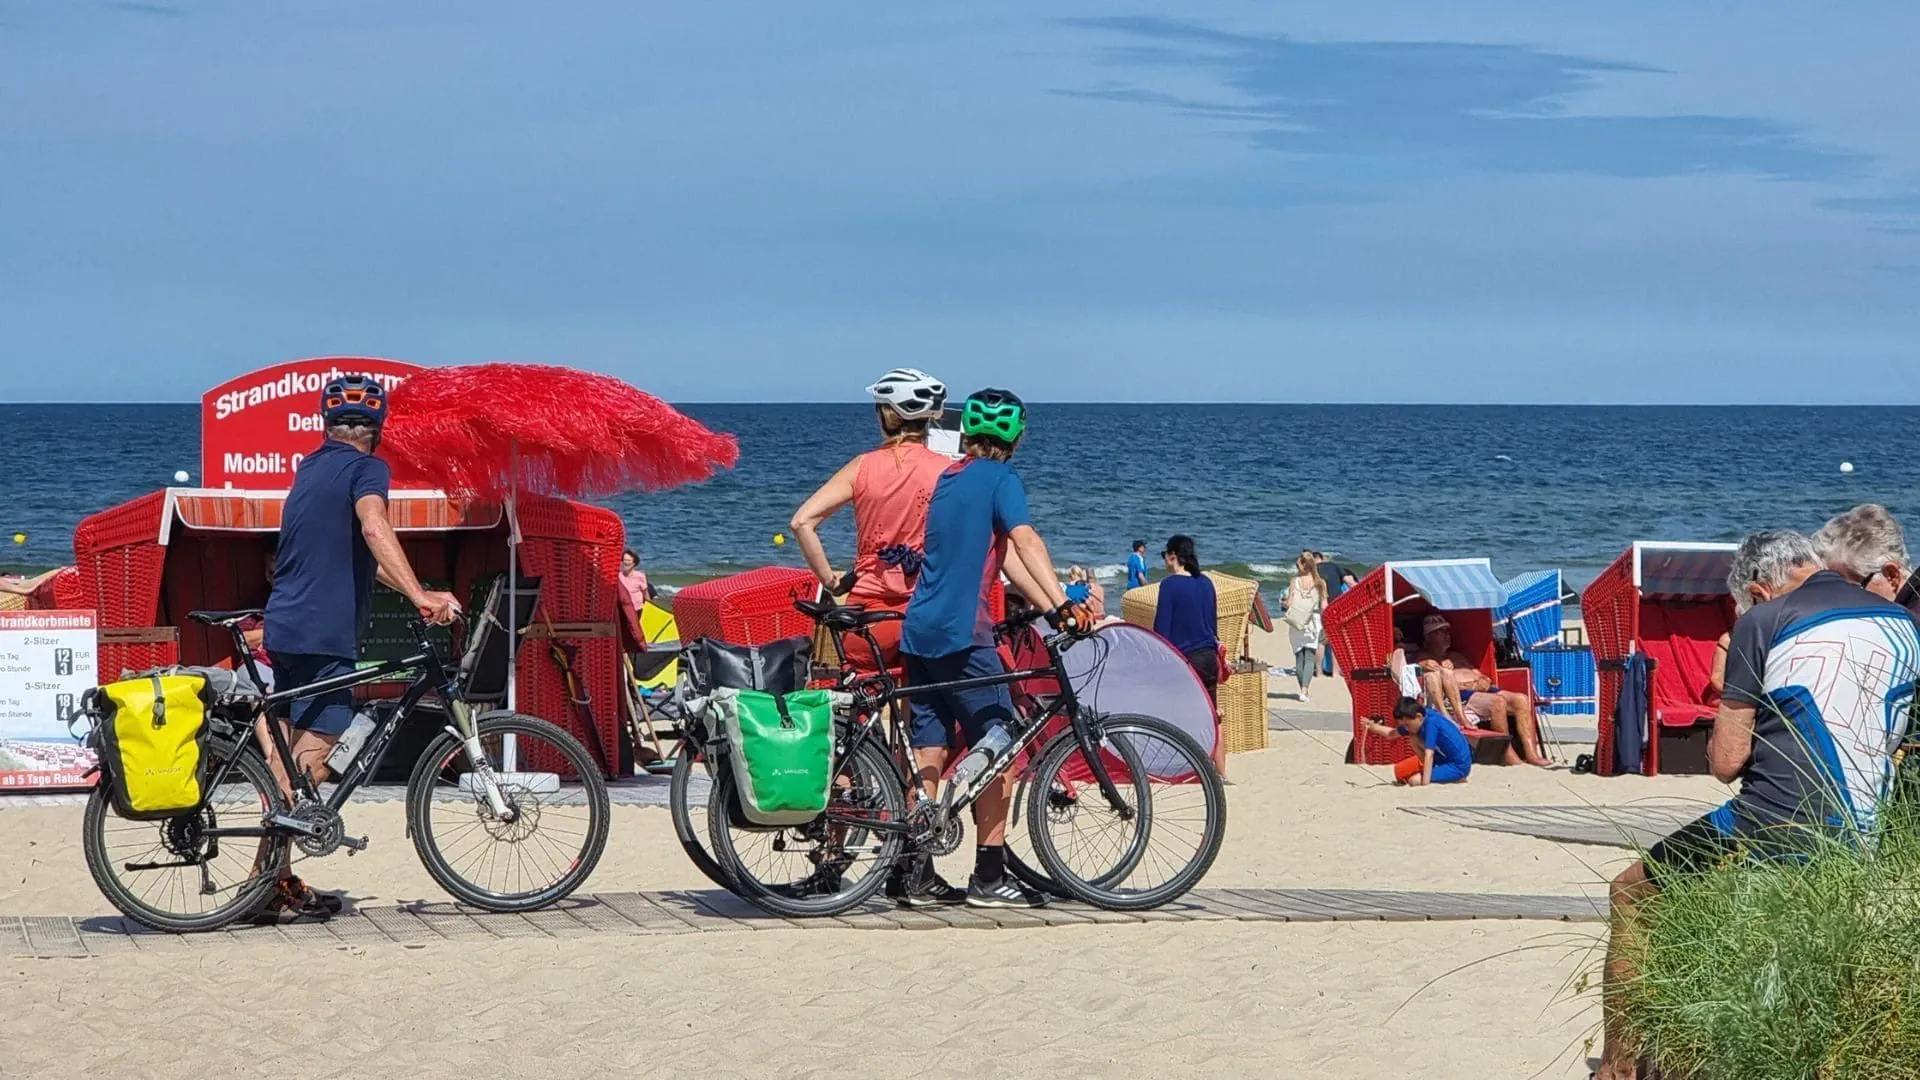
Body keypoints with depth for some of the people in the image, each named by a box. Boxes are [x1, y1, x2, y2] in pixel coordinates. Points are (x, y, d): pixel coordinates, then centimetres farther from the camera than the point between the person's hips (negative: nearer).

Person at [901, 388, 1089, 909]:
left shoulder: (948, 477, 19)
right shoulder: (999, 478, -5)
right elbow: (1025, 541, -21)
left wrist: (1050, 608, 11)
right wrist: (1063, 603, -28)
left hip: (919, 631, 8)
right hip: (963, 633, -8)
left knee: (928, 754, 9)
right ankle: (989, 877, -4)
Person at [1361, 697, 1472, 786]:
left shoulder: (1431, 722, -26)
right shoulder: (1416, 720, -1)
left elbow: (1429, 755, -29)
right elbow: (1392, 733, 14)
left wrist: (1425, 783, -31)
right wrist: (1374, 727, -2)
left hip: (1459, 765, -9)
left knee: (1415, 780, -24)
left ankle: (1457, 778, -8)